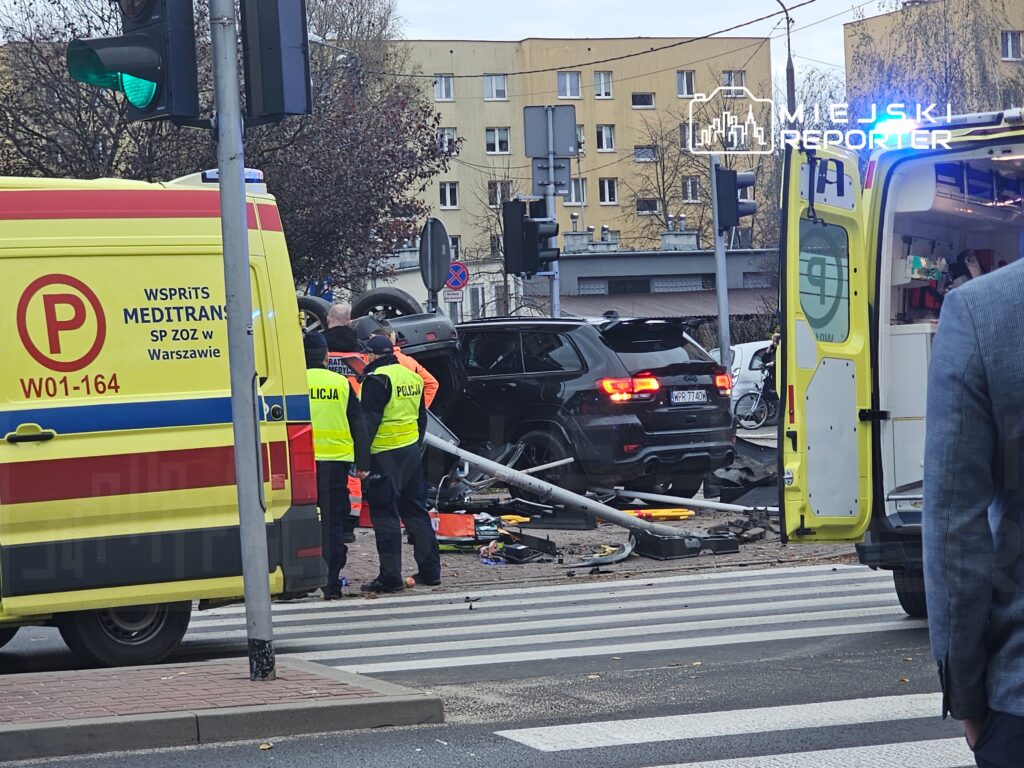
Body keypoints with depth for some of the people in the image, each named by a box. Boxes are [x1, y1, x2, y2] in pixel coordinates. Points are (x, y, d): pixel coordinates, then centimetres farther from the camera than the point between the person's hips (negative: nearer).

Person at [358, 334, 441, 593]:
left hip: (385, 456, -8)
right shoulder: (412, 378, 13)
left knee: (385, 515, -4)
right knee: (416, 511, 14)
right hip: (412, 452, 8)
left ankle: (390, 576, -6)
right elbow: (421, 418, 20)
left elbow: (369, 421, -17)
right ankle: (429, 570, 18)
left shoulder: (377, 380, -13)